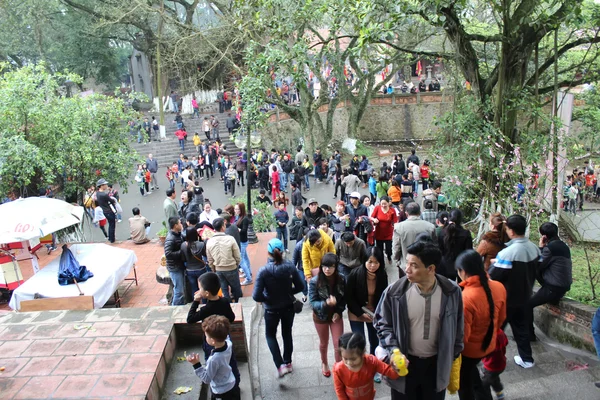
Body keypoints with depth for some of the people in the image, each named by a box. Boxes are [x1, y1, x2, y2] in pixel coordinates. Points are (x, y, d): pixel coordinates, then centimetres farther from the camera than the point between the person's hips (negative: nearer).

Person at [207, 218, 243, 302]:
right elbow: (237, 256, -11)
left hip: (218, 270, 3)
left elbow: (210, 260, 1)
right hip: (231, 269, -3)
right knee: (236, 289, 18)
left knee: (224, 291, 15)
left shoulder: (209, 242, -9)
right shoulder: (230, 239, -19)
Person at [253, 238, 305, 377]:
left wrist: (266, 299, -4)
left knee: (270, 335, 22)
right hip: (288, 307, 3)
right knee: (287, 334, 25)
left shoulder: (263, 271, -24)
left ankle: (280, 365, 10)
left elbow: (256, 296, -24)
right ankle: (288, 363, 41)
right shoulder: (290, 267, -16)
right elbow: (300, 286, -6)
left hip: (272, 309, -3)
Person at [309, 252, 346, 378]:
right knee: (324, 343, 21)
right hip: (321, 316, -1)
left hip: (336, 315, 1)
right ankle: (324, 363, 49)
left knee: (339, 344, 0)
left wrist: (338, 311, -16)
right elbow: (313, 303, -21)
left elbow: (344, 299, -3)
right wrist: (326, 303, -39)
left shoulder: (341, 280, -16)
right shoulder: (314, 282, -24)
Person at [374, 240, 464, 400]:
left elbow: (457, 327, 1)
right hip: (405, 362, -1)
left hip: (437, 363, 1)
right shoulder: (394, 291, -20)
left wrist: (453, 356, 7)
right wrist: (393, 351, -18)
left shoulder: (452, 292, -15)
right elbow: (381, 322, -6)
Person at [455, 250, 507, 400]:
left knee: (464, 383, 21)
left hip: (468, 350, -6)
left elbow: (462, 335, -26)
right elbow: (501, 318, 3)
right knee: (471, 373, 32)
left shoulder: (465, 298, -36)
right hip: (489, 345, 6)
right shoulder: (499, 287, -15)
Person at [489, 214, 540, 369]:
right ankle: (526, 358, 32)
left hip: (506, 299, -7)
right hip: (524, 296, 7)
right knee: (522, 327, 22)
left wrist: (495, 263, -4)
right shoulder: (534, 248, -5)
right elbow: (533, 270, 11)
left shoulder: (508, 253, -29)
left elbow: (492, 277, -22)